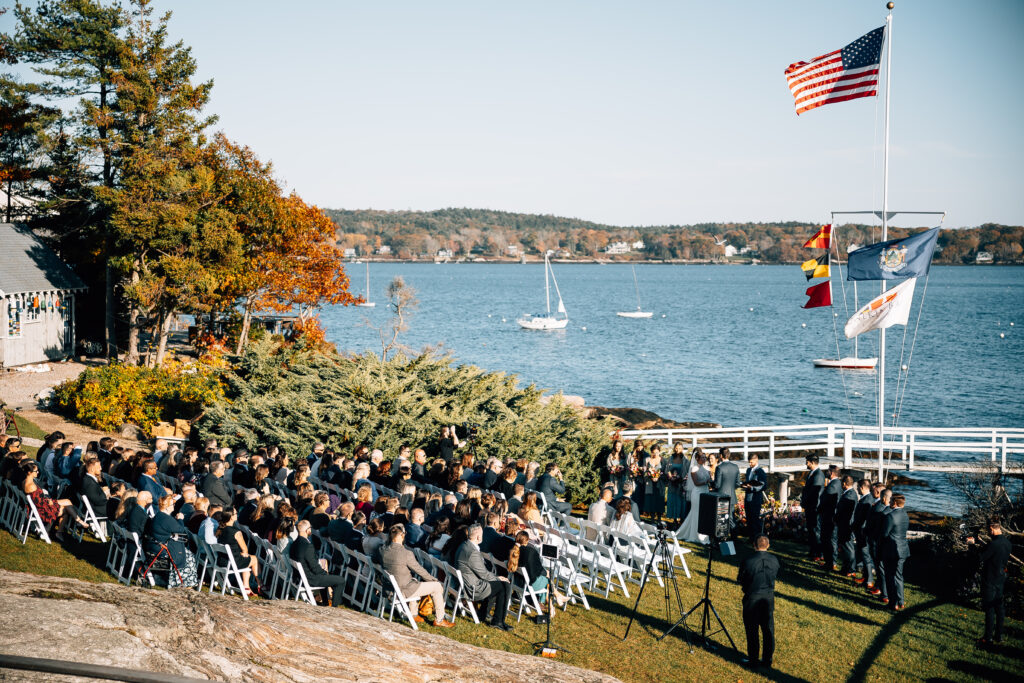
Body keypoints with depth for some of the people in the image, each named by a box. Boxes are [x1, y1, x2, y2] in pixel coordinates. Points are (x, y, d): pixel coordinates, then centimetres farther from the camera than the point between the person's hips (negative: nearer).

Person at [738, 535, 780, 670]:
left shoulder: (748, 561, -18)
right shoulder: (774, 560, -5)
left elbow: (740, 581, -8)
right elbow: (776, 576, 8)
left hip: (752, 599, -4)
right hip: (769, 597, 4)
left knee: (752, 630, 8)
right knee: (768, 630, 13)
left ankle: (752, 660, 15)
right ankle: (767, 659, 21)